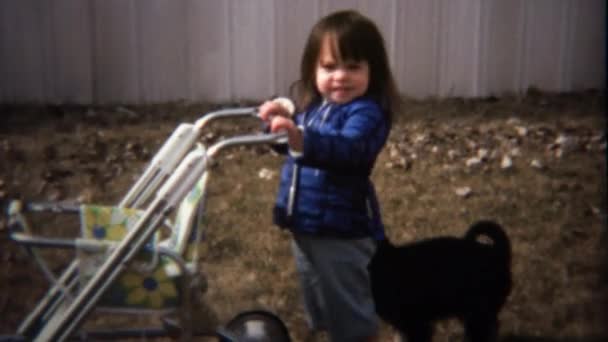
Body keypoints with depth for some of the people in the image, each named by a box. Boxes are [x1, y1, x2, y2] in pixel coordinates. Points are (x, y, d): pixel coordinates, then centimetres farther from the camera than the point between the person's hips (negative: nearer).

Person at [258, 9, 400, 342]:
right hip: (304, 226, 9)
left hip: (342, 231, -8)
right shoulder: (314, 105, 6)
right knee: (322, 305, 26)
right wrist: (283, 119, 2)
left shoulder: (367, 112, -20)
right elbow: (300, 146, 22)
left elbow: (346, 148, -39)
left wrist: (300, 139, -56)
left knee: (351, 312, 7)